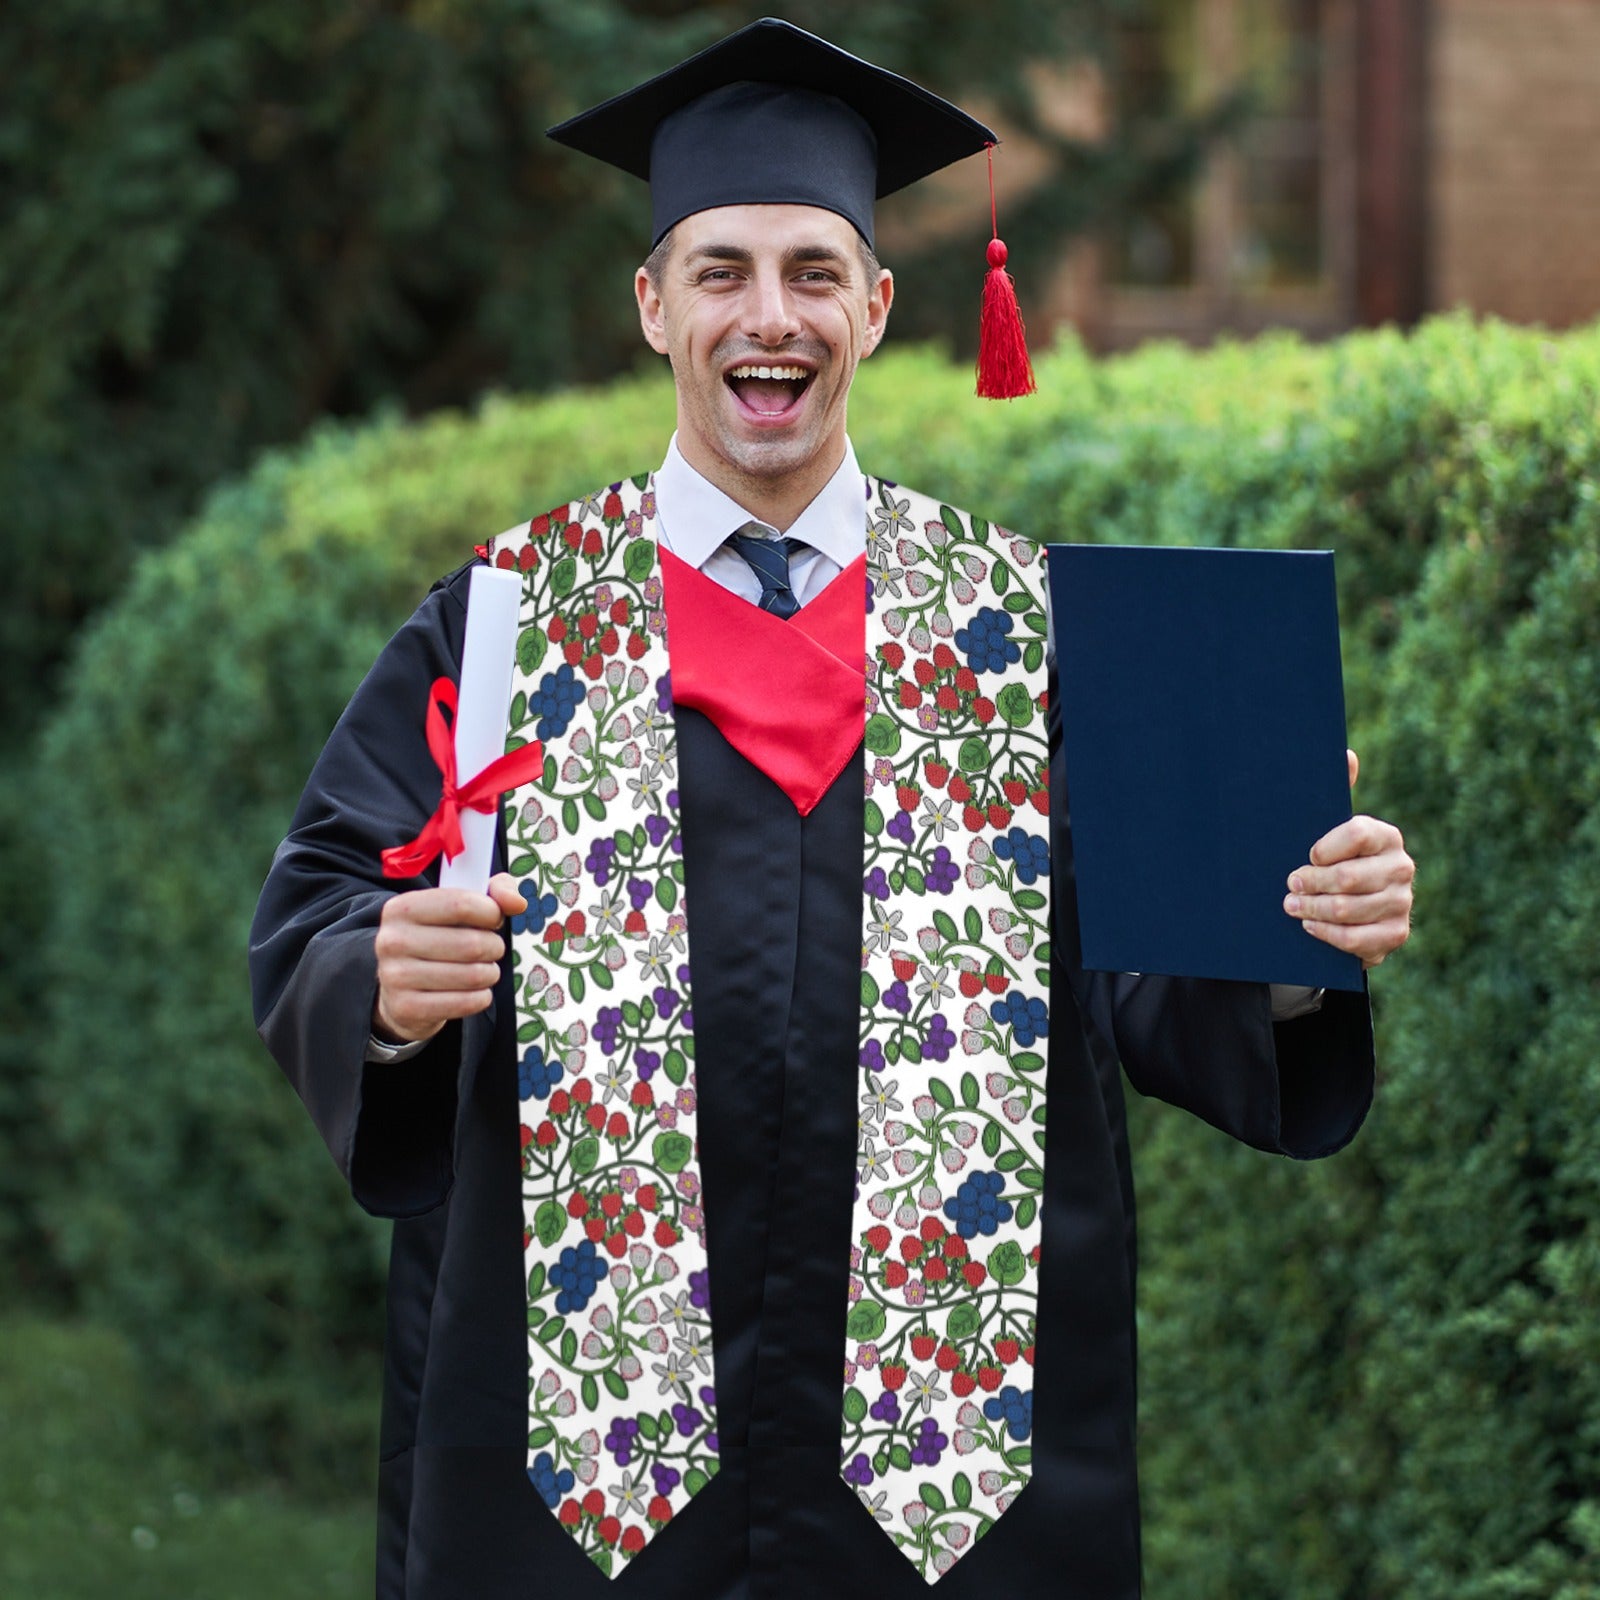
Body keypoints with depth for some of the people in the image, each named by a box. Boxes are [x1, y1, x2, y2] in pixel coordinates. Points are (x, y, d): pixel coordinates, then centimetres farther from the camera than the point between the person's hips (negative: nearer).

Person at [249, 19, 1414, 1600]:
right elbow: (314, 930, -1)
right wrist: (388, 983, -22)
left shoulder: (1020, 626, 6)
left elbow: (1147, 966, 2)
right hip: (582, 1404, 0)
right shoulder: (512, 621, 4)